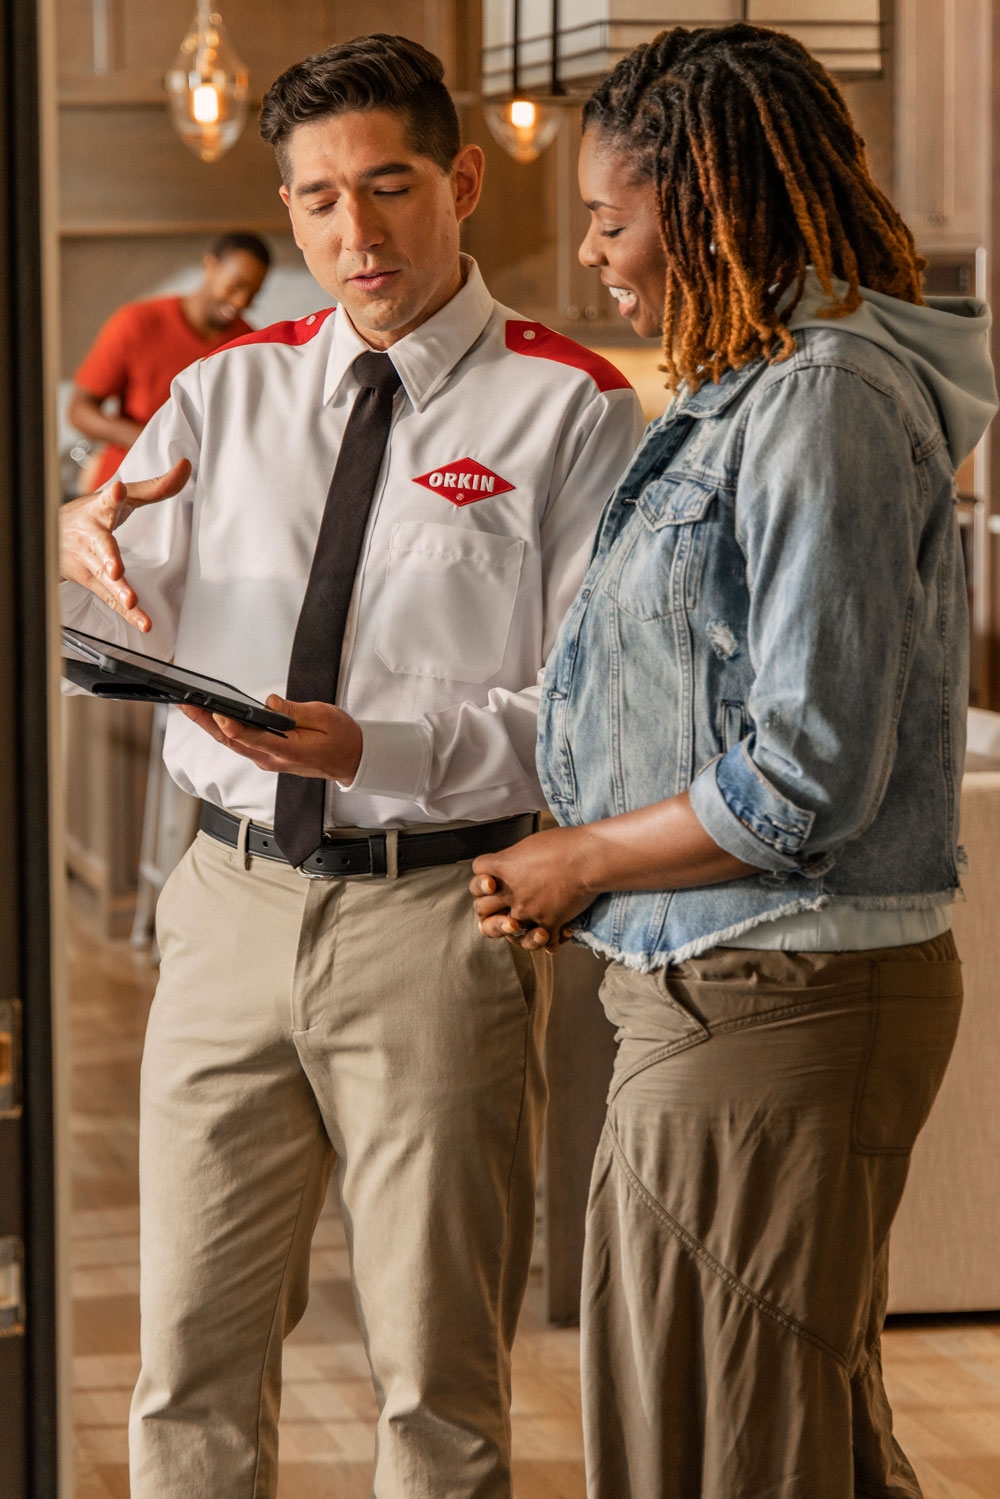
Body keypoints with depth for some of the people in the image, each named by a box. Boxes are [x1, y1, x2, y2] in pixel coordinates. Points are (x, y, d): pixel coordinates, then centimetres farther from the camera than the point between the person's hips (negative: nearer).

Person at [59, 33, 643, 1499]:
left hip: (440, 913, -3)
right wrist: (84, 557, -11)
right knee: (193, 1361, 7)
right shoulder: (222, 395, 12)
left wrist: (380, 748, -23)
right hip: (233, 899, 4)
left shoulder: (570, 409, -1)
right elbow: (127, 657, 12)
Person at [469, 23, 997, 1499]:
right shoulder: (751, 392, 13)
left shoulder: (828, 401, -18)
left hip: (768, 1014, -10)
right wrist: (589, 869, 10)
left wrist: (584, 861, -9)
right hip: (731, 992, 10)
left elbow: (807, 781, -22)